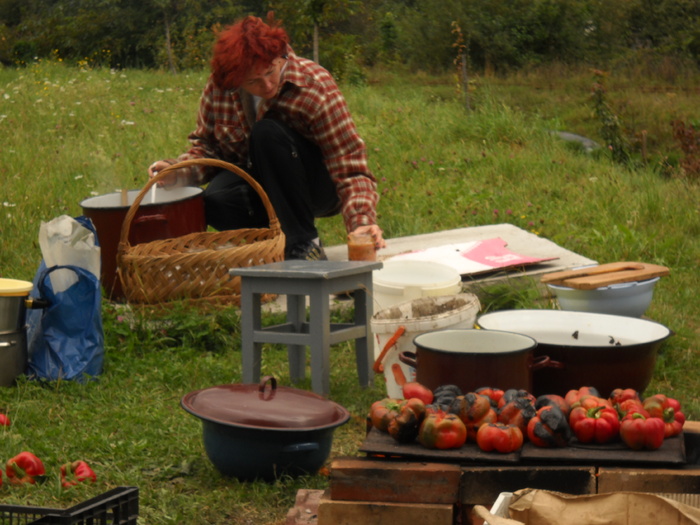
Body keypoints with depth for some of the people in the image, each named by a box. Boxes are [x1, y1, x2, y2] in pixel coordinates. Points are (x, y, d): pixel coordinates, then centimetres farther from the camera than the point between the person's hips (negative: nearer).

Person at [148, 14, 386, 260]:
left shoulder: (316, 87, -22)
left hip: (317, 185, -3)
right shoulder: (218, 87, -11)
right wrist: (179, 172, -18)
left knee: (268, 132, -31)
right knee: (215, 203, -32)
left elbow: (350, 169, -25)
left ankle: (303, 244, -20)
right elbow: (206, 145, 4)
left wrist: (362, 221, -42)